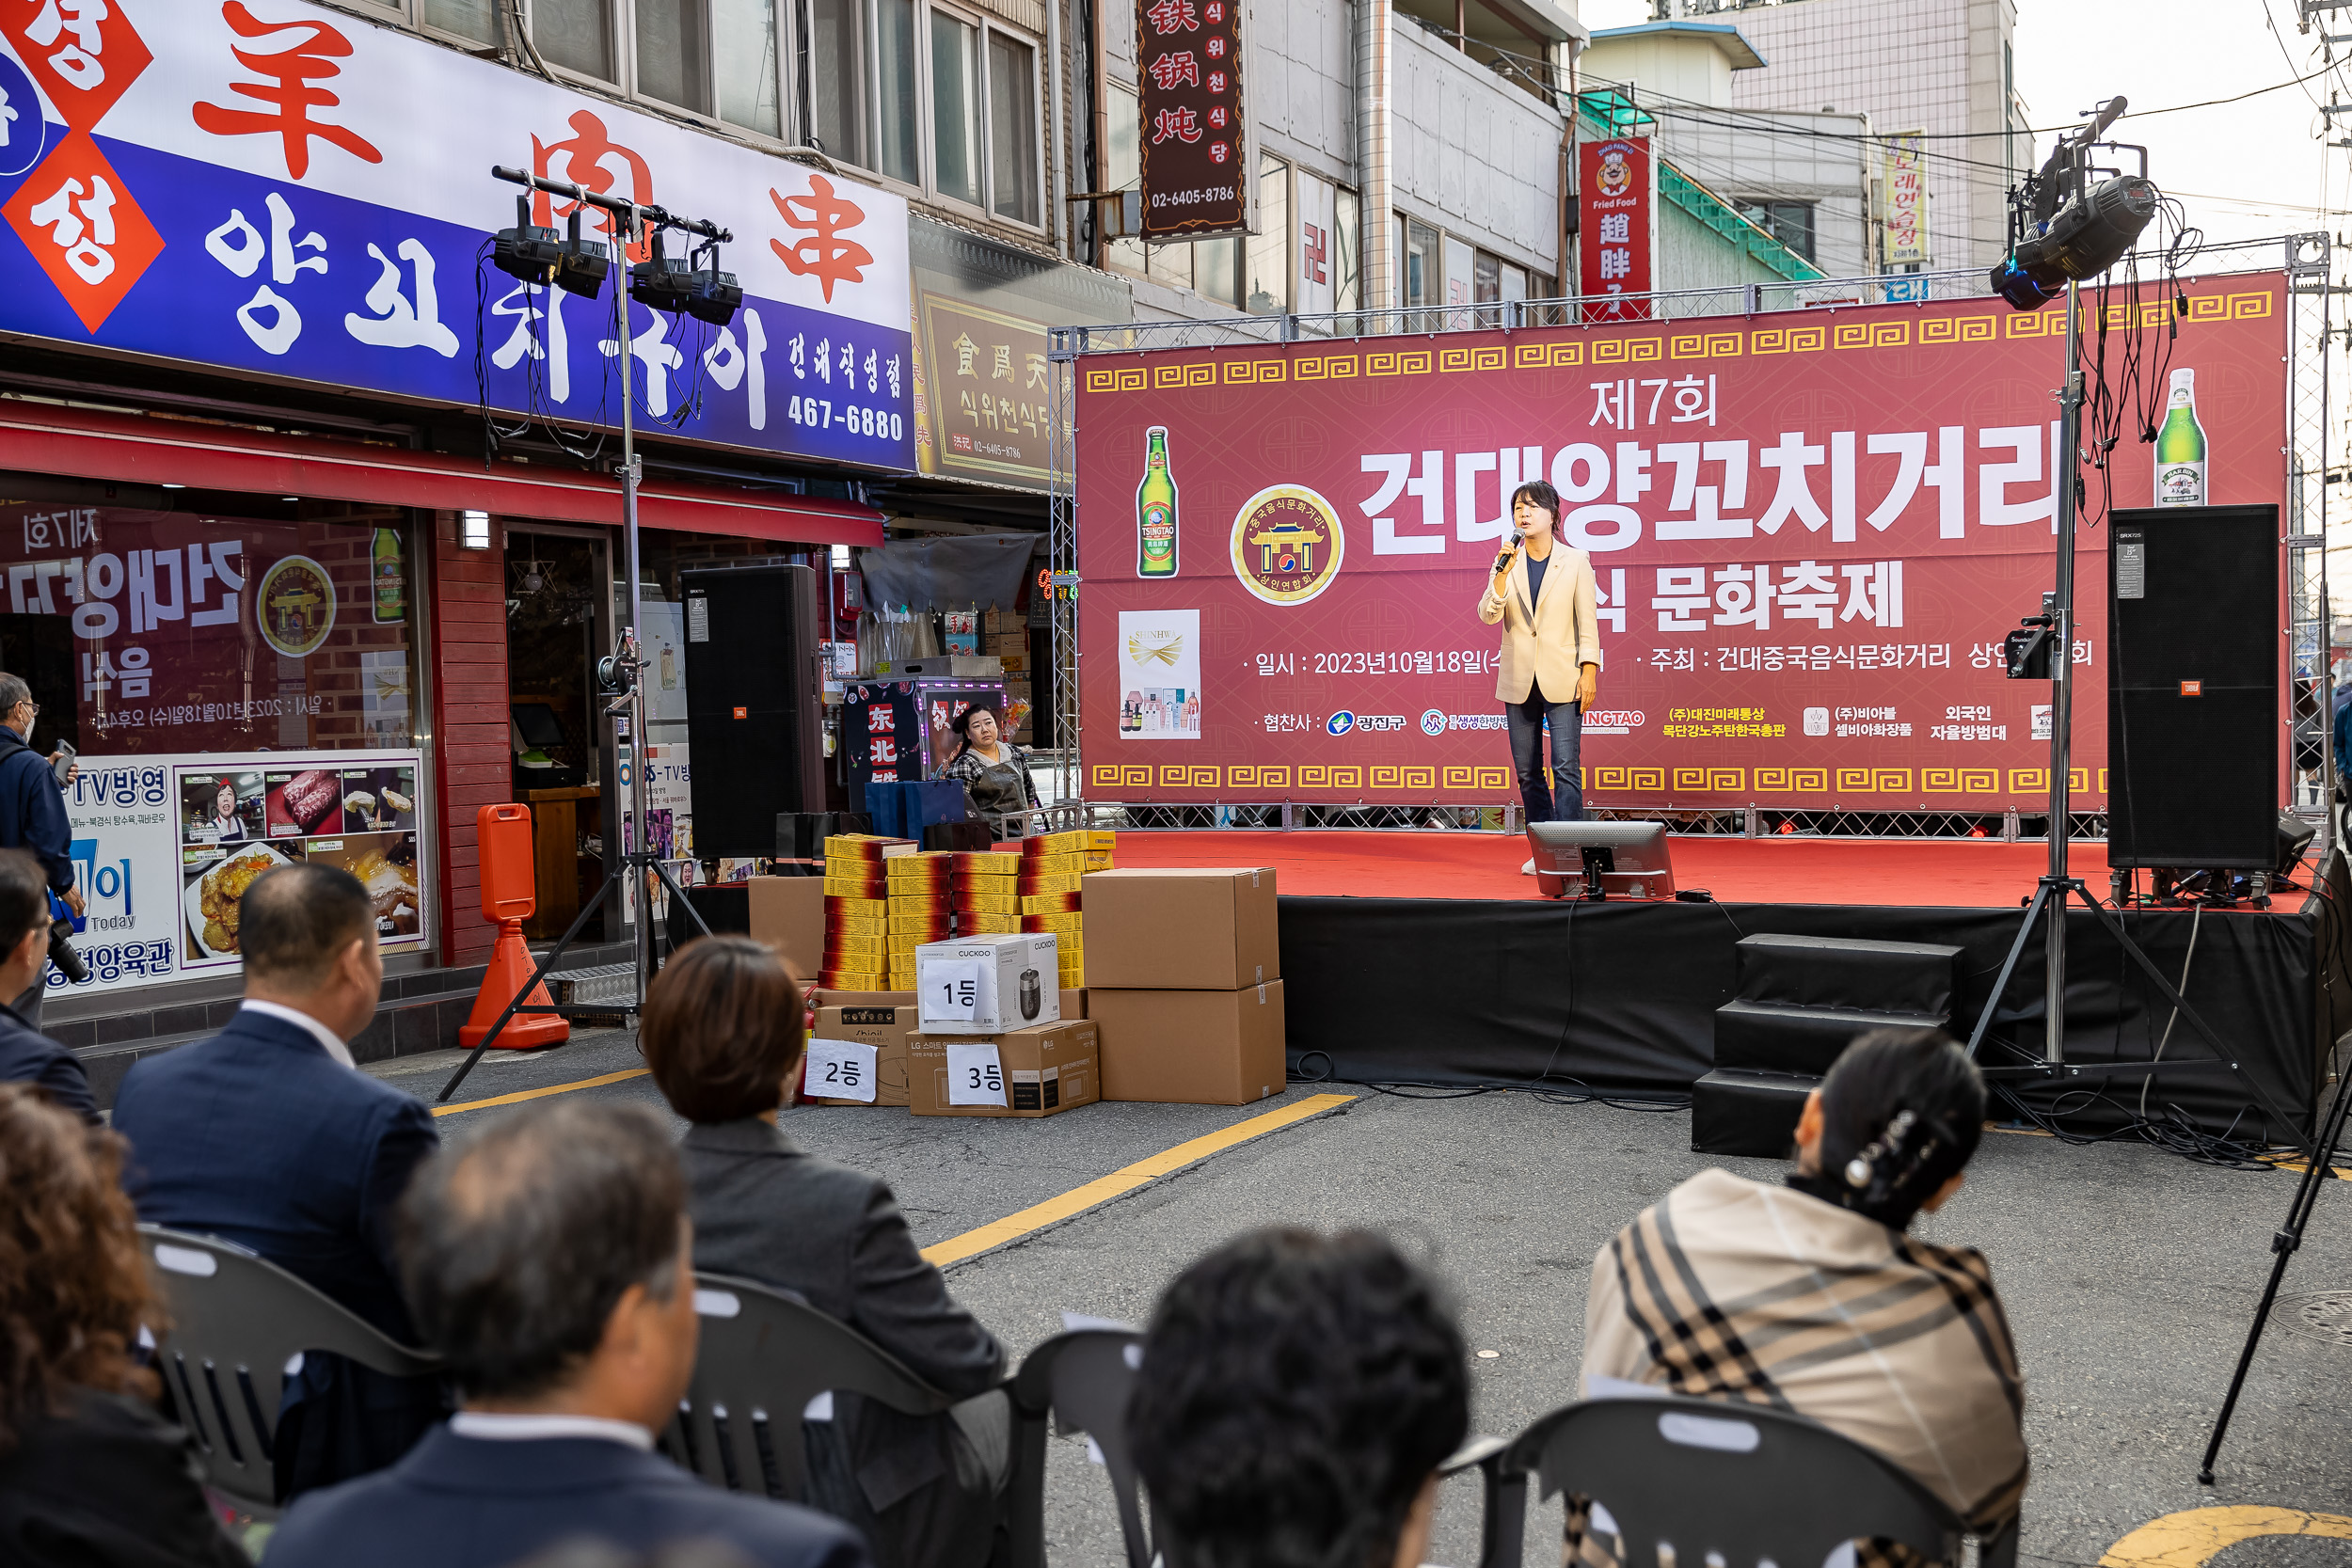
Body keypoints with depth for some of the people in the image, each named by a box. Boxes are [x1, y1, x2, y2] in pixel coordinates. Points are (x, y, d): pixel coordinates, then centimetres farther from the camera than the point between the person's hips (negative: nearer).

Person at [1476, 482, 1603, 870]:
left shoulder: (1575, 562, 1)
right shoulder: (1507, 564, 7)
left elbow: (1587, 621, -1)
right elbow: (1488, 615, -4)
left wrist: (1589, 671, -9)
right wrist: (1502, 573, -15)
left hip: (1562, 681, -3)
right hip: (1519, 681, 4)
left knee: (1566, 766, -11)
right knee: (1527, 772, 8)